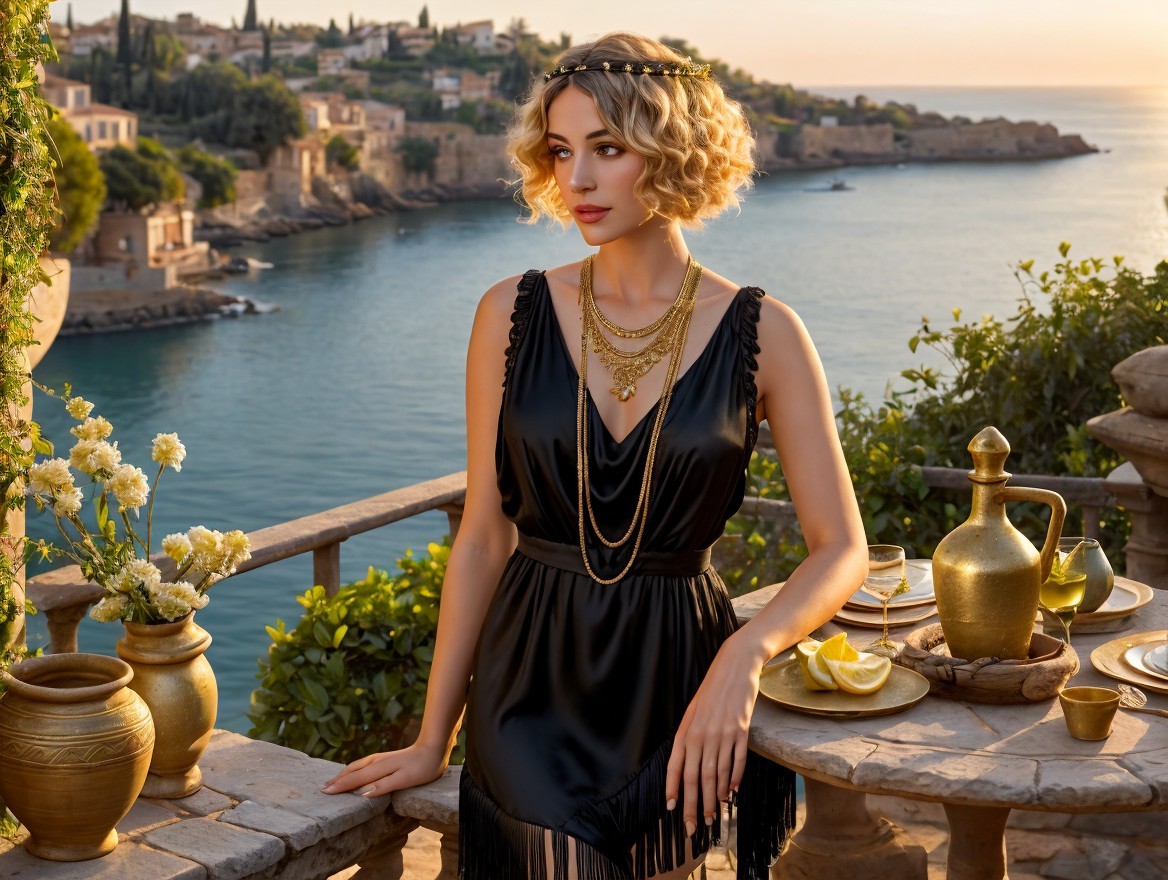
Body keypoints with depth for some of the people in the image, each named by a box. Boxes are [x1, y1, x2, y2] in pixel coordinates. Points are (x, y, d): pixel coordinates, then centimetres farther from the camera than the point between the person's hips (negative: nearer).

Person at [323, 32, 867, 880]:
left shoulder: (760, 333, -6)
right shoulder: (512, 314, -3)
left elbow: (840, 549, -6)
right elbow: (483, 537, 1)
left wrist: (746, 652, -26)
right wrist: (432, 740, 2)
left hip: (679, 691, 0)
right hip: (533, 683, 0)